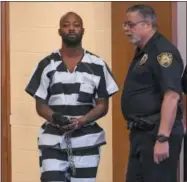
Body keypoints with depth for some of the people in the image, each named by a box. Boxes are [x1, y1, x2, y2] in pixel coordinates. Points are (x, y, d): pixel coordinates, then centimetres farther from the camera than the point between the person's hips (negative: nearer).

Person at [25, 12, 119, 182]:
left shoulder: (97, 65, 3)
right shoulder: (47, 65, 4)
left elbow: (103, 105, 3)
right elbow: (40, 104, 5)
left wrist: (81, 121, -16)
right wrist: (55, 118, -17)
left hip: (86, 140, 0)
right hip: (53, 140, 0)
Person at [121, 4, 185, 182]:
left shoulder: (162, 52, -15)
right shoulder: (142, 52, 16)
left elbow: (172, 96, -23)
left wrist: (163, 138, -28)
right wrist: (136, 132, 16)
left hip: (157, 134, -10)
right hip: (142, 133, 10)